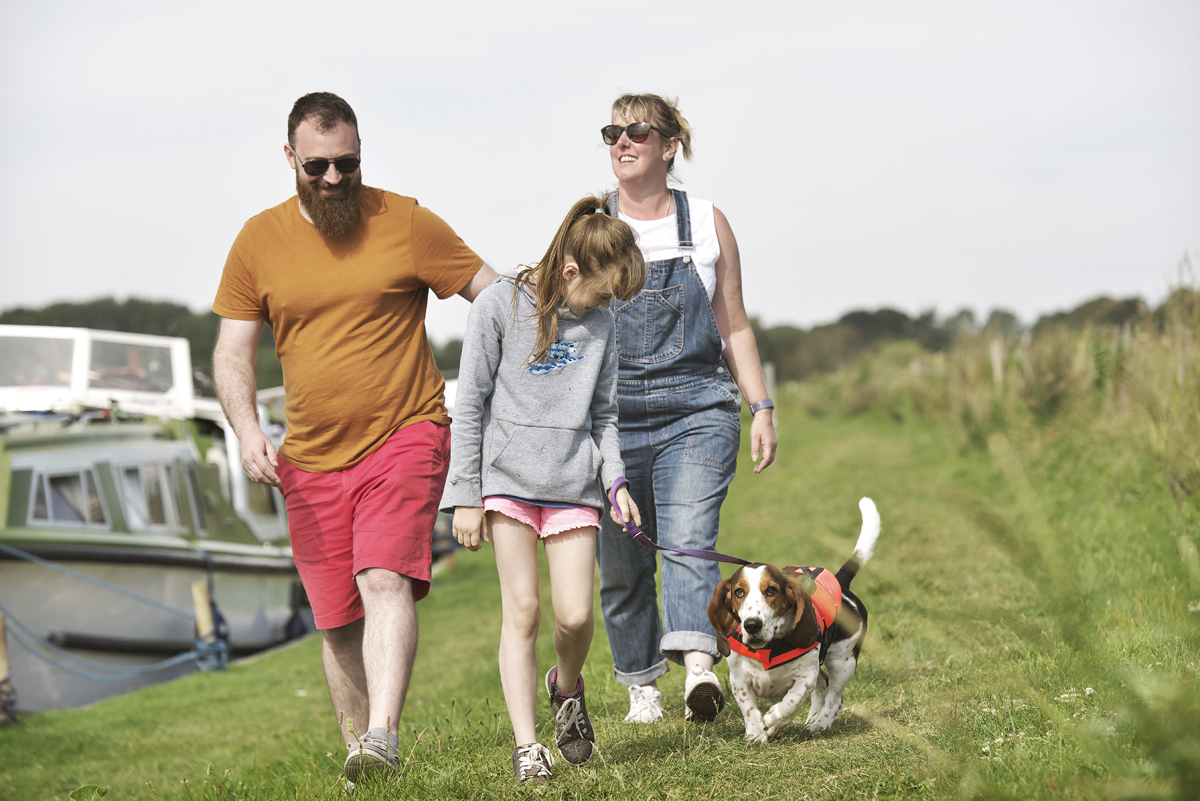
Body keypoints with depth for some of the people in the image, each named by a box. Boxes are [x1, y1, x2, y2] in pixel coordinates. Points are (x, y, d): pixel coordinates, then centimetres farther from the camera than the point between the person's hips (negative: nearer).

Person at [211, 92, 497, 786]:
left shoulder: (406, 223, -3)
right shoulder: (259, 241, 4)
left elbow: (497, 296, 2)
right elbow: (234, 350, 6)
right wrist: (247, 427, -11)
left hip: (407, 437, -3)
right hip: (312, 460, 3)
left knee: (386, 580, -24)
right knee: (337, 621, 7)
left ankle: (382, 735, -33)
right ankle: (359, 752, 20)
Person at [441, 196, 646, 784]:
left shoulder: (600, 323, 9)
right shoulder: (501, 305, -3)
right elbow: (470, 405, -2)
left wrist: (615, 480, 2)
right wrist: (465, 495, -5)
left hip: (573, 484, 3)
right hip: (509, 476, -3)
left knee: (575, 614, -5)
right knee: (521, 610, -6)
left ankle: (566, 685, 27)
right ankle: (525, 745, -1)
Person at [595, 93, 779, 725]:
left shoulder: (707, 224, 9)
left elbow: (733, 326, 14)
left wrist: (761, 408, 7)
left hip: (696, 413, -1)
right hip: (612, 414, 1)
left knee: (688, 541, -19)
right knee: (620, 562, 5)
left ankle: (698, 670, -33)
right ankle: (640, 683, 22)